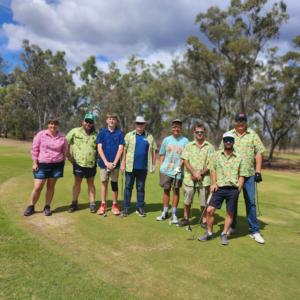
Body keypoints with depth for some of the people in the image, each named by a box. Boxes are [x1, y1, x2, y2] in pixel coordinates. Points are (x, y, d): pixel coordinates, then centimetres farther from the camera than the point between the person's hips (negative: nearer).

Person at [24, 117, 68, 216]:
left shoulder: (62, 138, 3)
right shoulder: (41, 135, -2)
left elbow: (64, 152, 10)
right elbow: (34, 149, 0)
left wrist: (62, 164, 8)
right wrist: (34, 163, -4)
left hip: (56, 165, 1)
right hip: (42, 165, -1)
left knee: (51, 186, 9)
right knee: (37, 188, -1)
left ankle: (47, 207, 21)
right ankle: (31, 207, 20)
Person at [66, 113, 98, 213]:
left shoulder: (96, 134, 3)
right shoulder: (75, 131, 1)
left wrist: (98, 159, 2)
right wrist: (68, 155, 3)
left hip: (91, 164, 0)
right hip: (78, 163, 0)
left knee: (91, 183, 10)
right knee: (77, 183, 10)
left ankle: (92, 203, 18)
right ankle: (74, 203, 21)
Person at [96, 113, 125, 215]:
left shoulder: (119, 133, 1)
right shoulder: (102, 132, 4)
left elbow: (120, 149, -2)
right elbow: (99, 148, -1)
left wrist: (114, 163, -10)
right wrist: (106, 162, -9)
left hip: (115, 164, -1)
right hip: (104, 163, 1)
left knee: (114, 184, 5)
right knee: (104, 183, 8)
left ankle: (115, 205, 17)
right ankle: (103, 205, 18)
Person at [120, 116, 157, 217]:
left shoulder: (149, 137, 7)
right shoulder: (129, 135, 3)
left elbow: (153, 151, 8)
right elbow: (124, 150, 0)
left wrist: (153, 165, 4)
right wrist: (123, 164, -5)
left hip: (143, 167, 1)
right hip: (130, 167, -1)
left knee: (141, 188, 10)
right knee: (128, 186, 6)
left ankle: (140, 207, 21)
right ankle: (126, 207, 17)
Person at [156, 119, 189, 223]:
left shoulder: (185, 141, 1)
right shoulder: (166, 140, 9)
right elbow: (162, 155, 12)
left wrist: (179, 167, -16)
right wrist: (160, 168, 5)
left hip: (178, 171, -2)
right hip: (165, 170, 2)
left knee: (176, 190, 4)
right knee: (166, 190, 9)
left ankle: (174, 214, 15)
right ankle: (165, 212, 21)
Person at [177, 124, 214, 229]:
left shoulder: (210, 147, 3)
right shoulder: (189, 145, 6)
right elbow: (185, 161, -1)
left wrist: (201, 174, -13)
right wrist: (194, 173, -14)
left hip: (204, 180, -1)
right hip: (189, 178, 1)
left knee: (204, 202, 6)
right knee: (187, 200, 11)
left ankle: (204, 221, 23)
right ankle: (185, 219, 28)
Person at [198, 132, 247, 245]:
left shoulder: (239, 157, 1)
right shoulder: (216, 155, 4)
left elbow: (241, 175, 3)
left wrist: (239, 189, -3)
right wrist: (214, 183, 0)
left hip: (233, 189, 0)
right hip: (219, 188, 1)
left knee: (230, 212, 8)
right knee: (210, 210, -3)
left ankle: (224, 234, 26)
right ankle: (209, 233, 16)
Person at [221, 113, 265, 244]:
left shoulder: (253, 135, 4)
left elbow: (258, 153, 1)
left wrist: (258, 171, -6)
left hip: (248, 174, -1)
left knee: (250, 202, 2)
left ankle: (254, 231, 14)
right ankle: (231, 226, 25)